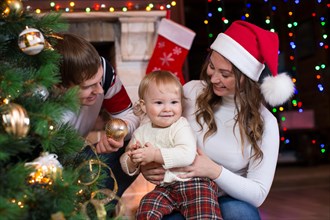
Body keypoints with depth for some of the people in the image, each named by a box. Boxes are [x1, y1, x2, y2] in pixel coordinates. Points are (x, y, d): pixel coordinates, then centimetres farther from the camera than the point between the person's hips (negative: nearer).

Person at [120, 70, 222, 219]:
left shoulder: (181, 127, -11)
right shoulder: (141, 132, 4)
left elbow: (187, 155, -30)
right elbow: (127, 165, 9)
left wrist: (155, 155, -29)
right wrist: (132, 161, -16)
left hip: (193, 183, -4)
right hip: (165, 187, 5)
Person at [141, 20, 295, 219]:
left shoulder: (264, 122, -11)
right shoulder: (191, 91, -6)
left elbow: (258, 194, -13)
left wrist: (214, 171, -27)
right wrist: (147, 164, -17)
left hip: (231, 201, -1)